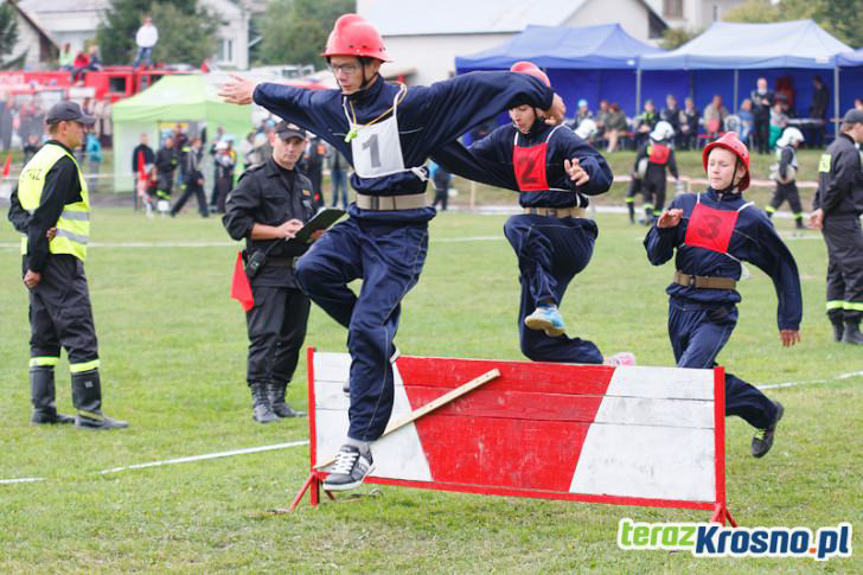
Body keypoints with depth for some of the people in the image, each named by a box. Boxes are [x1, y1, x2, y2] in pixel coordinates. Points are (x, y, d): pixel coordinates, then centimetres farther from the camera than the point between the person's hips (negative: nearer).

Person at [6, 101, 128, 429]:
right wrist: (36, 265, -16)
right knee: (80, 336, -9)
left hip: (38, 257, 10)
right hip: (59, 257, -10)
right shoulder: (63, 164, -12)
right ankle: (88, 411, -11)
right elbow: (45, 215, -17)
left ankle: (42, 409, 12)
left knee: (44, 337, 12)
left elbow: (16, 210, 14)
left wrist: (36, 229, -5)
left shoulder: (35, 162, 17)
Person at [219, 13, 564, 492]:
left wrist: (540, 95, -17)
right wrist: (255, 93, 45)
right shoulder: (336, 106, 8)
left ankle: (359, 447, -15)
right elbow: (297, 98, 28)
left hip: (402, 232, -7)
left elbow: (473, 88, -15)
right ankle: (379, 342, 4)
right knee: (312, 270, -21)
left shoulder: (409, 105, -14)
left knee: (367, 327, -17)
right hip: (360, 223, 7)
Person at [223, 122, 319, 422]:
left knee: (292, 338, 7)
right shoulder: (255, 179, -2)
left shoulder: (304, 184, 20)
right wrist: (278, 231, -14)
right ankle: (260, 402, -11)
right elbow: (235, 222, -9)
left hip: (299, 271, 7)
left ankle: (278, 399, 16)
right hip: (268, 272, -7)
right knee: (265, 336, -12)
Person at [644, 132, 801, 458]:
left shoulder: (751, 219, 1)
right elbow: (656, 256, 6)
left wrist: (789, 319, 10)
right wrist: (664, 229, -15)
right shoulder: (685, 205, 9)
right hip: (680, 305, 5)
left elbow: (783, 266, 9)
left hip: (717, 312, -5)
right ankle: (765, 413, 34)